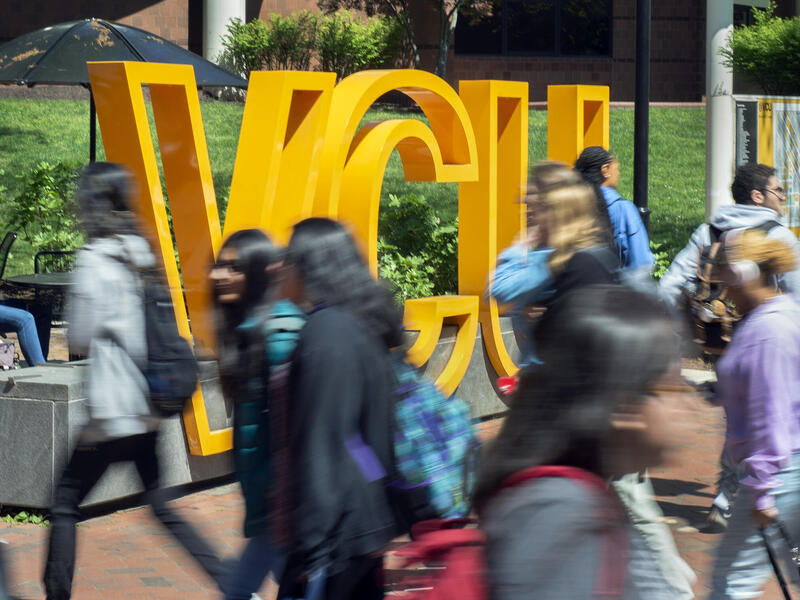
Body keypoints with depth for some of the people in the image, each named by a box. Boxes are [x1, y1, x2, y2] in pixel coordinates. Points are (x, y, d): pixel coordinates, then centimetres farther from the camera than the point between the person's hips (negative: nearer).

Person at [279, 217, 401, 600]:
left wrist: (310, 546, -19)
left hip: (337, 526, -10)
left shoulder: (326, 332, -16)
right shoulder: (363, 325, 12)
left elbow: (320, 443, -20)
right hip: (370, 521, 10)